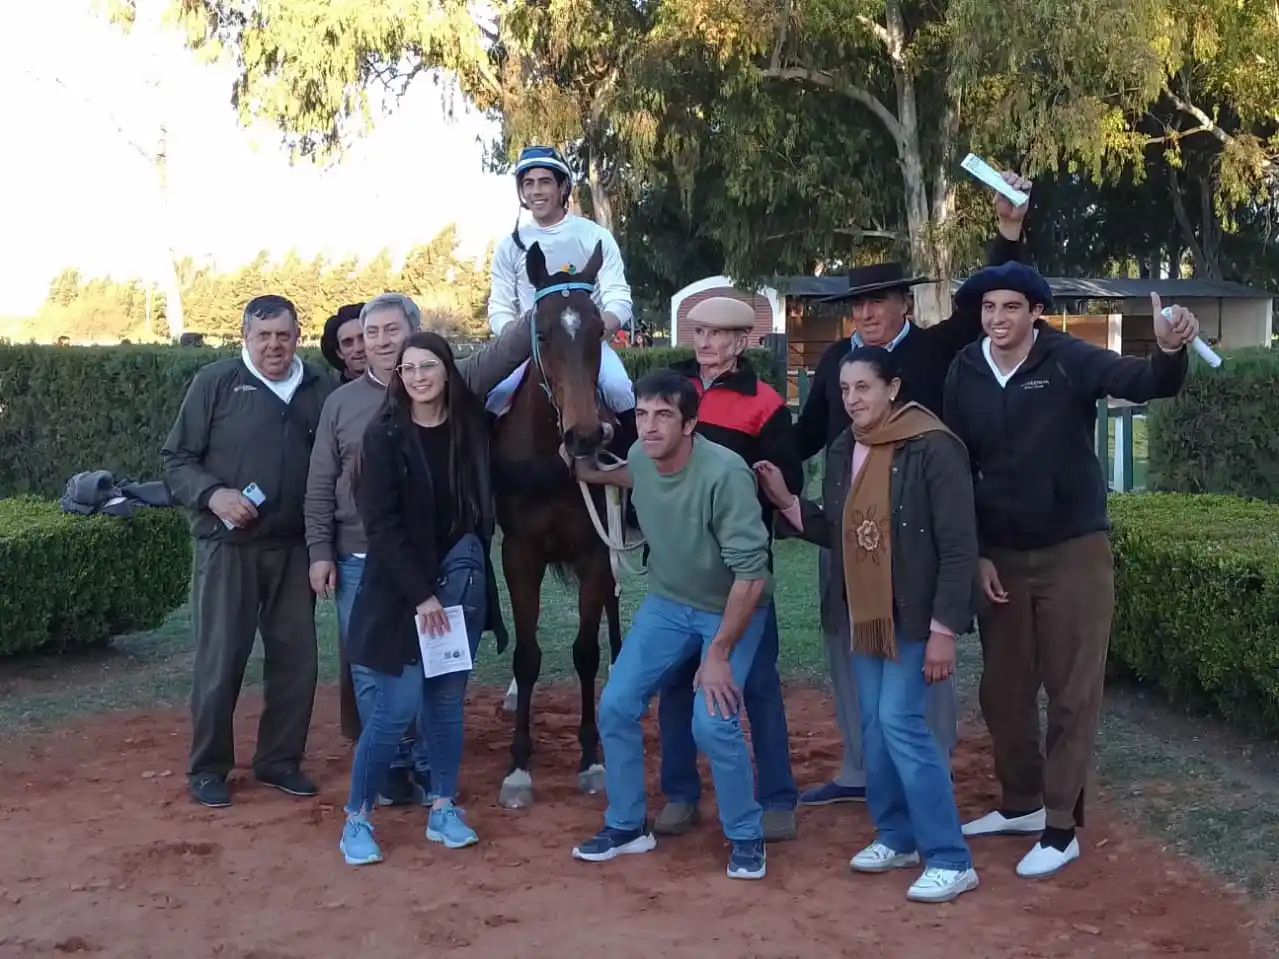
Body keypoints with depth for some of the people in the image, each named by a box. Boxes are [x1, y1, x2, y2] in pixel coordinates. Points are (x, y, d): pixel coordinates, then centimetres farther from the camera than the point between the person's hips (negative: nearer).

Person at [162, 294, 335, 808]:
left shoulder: (321, 388, 5)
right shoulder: (216, 382, -3)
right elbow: (176, 459, -1)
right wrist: (212, 495, -19)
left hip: (294, 547, 3)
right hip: (227, 545, -3)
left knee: (296, 657, 9)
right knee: (220, 659, 2)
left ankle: (280, 759, 25)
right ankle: (208, 767, 16)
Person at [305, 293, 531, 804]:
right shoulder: (342, 402, 4)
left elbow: (500, 354, -10)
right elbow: (320, 486, 5)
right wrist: (320, 552, -1)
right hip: (361, 562, 2)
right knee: (371, 670, 8)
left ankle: (428, 768, 22)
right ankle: (389, 767, 22)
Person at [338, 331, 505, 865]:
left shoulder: (471, 428, 2)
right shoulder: (384, 435, -8)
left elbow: (484, 504, 11)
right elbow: (380, 523, -12)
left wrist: (471, 568, -2)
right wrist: (420, 593, -15)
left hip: (462, 579, 4)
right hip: (403, 586, -4)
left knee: (447, 700, 10)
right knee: (397, 706, -5)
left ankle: (443, 811, 21)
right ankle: (357, 818, 9)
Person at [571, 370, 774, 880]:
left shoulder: (724, 474, -33)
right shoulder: (637, 458, -14)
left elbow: (751, 574, -30)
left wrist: (719, 653, -25)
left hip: (732, 610, -6)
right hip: (666, 603, 6)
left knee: (713, 724, -19)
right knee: (616, 706, -1)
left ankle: (746, 837, 6)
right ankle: (627, 825, 19)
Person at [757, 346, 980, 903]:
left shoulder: (933, 449, -16)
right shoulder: (843, 451, 6)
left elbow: (959, 547, -16)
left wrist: (943, 629, -18)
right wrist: (786, 503, -1)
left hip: (916, 616, -7)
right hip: (863, 614, 7)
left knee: (900, 723, -10)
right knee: (873, 726, 11)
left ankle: (950, 859, -1)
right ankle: (896, 837, 28)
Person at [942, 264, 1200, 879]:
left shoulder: (1069, 361, -12)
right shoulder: (964, 375, -1)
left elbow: (1147, 384, -25)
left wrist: (1170, 350, -48)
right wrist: (976, 554, 1)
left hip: (1074, 550, -4)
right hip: (1000, 555, 4)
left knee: (1072, 693, 3)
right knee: (1003, 690, 13)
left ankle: (1061, 827, 13)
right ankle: (1021, 804, 33)